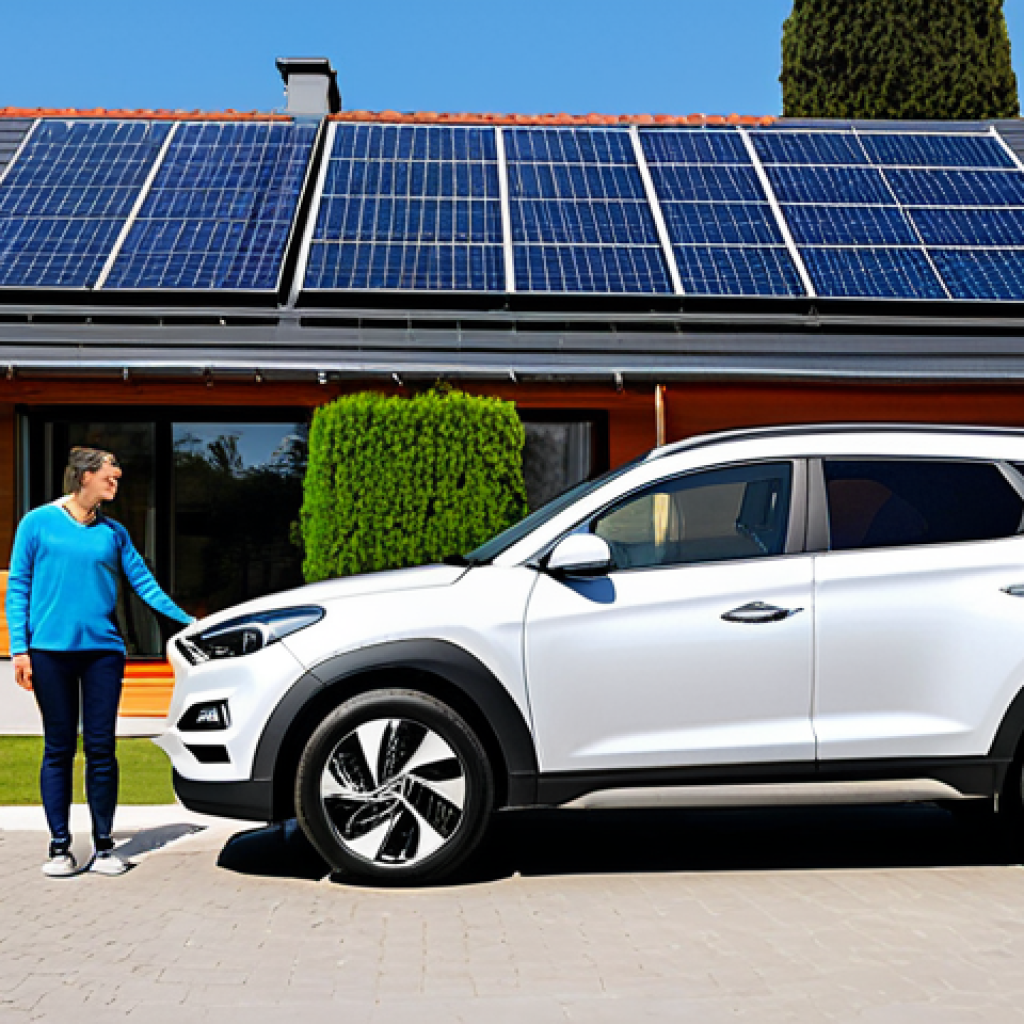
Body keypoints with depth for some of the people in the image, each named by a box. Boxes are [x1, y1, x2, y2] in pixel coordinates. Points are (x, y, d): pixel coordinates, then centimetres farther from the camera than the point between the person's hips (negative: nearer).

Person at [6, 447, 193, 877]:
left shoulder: (113, 532, 12)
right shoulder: (39, 523, 4)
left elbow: (144, 583, 15)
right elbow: (18, 588, 4)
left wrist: (188, 621, 10)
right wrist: (20, 648, -4)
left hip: (103, 649, 2)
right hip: (51, 650, -2)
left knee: (101, 748, 1)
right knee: (59, 749, 1)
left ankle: (103, 846, 8)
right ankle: (60, 846, 9)